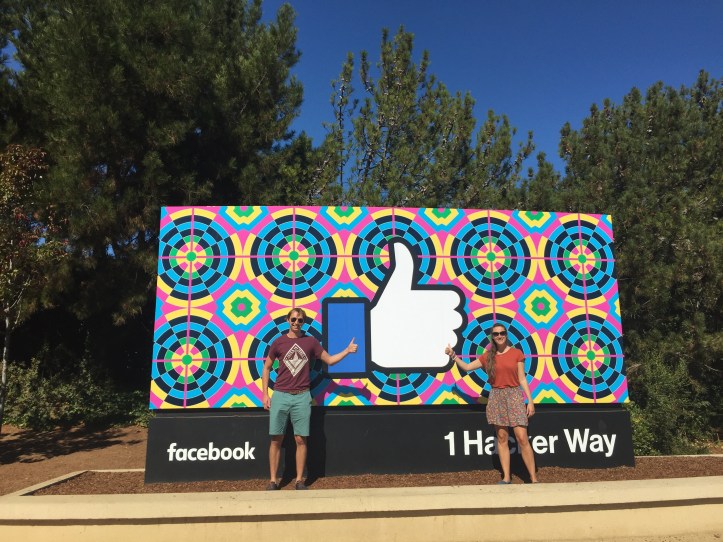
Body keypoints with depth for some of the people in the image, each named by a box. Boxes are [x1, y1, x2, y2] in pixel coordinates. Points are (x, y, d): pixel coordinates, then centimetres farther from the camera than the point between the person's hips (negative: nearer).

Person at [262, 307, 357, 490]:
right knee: (276, 439, 3)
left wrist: (347, 351, -3)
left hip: (302, 397, 0)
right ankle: (273, 480, 13)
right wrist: (265, 394, 3)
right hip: (280, 396, 0)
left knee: (300, 439, 2)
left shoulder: (310, 341, 6)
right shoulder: (279, 342, 4)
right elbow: (266, 368, 9)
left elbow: (329, 360, 11)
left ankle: (299, 480, 14)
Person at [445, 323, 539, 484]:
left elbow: (522, 379, 1)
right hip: (496, 398, 3)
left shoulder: (516, 353, 0)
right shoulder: (488, 356, 6)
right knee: (502, 438, 6)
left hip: (514, 396, -2)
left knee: (522, 439, -7)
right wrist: (453, 355, 2)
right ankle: (506, 478, 12)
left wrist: (530, 401, -3)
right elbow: (467, 367, 12)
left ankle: (534, 479, 1)